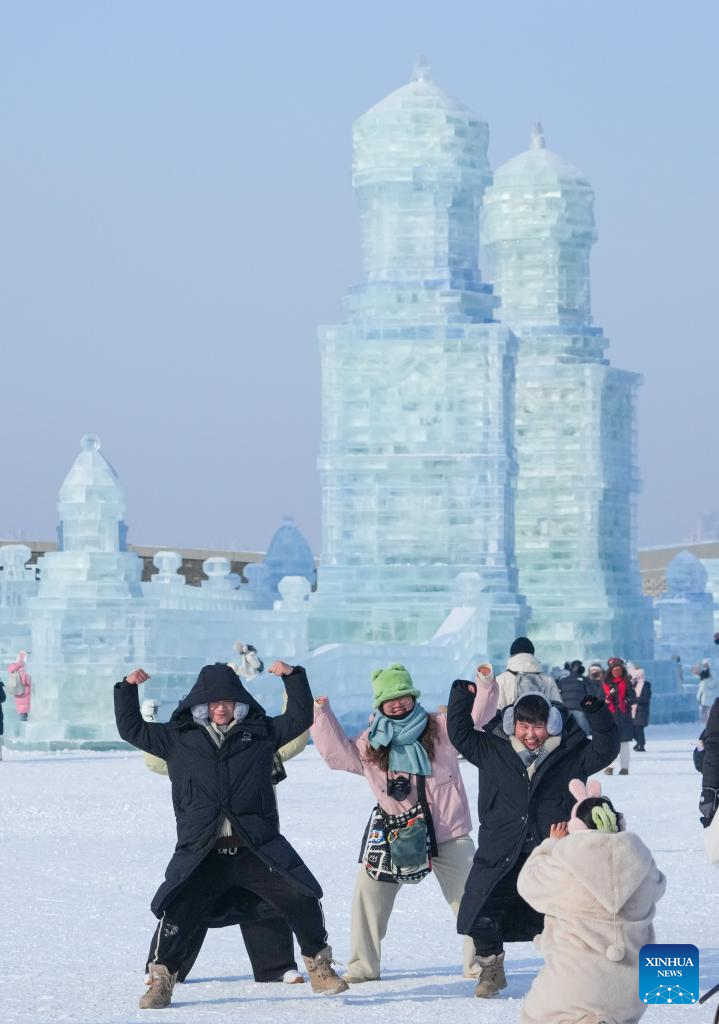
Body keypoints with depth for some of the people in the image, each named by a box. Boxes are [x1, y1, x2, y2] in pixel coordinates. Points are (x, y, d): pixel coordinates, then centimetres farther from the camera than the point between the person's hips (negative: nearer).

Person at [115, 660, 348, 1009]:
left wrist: (293, 677, 7)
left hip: (258, 848, 0)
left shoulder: (259, 733, 14)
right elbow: (132, 730, 17)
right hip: (201, 853, 0)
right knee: (178, 911, -9)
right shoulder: (177, 737, 13)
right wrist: (128, 689, 7)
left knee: (301, 898, -7)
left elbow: (300, 718, 18)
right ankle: (161, 981, 8)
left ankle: (319, 968, 11)